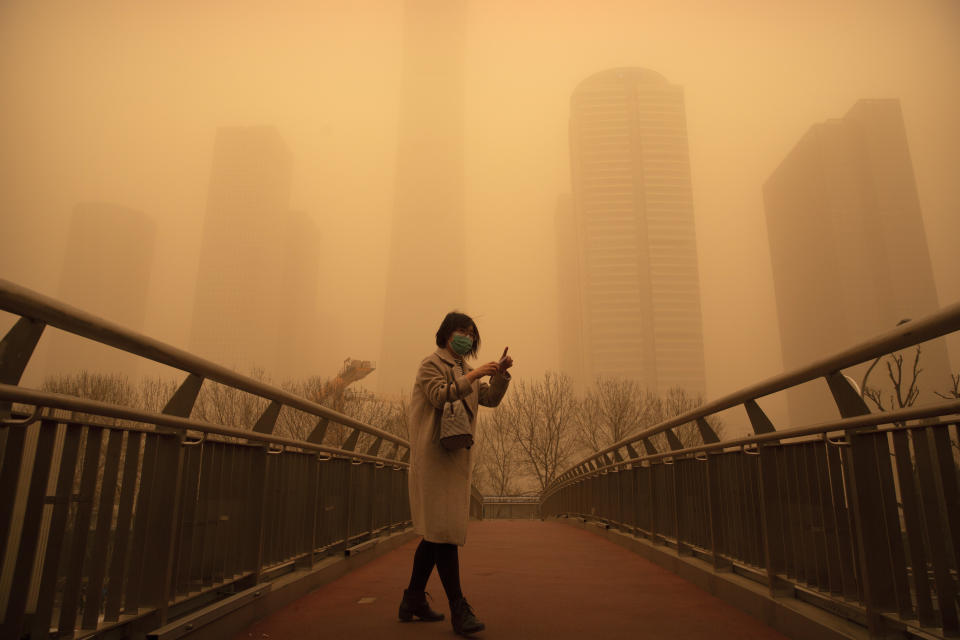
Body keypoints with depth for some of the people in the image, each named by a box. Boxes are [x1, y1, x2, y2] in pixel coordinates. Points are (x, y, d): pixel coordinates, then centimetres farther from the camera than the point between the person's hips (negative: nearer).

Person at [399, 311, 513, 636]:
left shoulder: (465, 370, 22)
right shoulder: (431, 364, 0)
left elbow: (491, 399, 13)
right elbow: (440, 396, -15)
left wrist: (500, 373, -2)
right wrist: (471, 376, -19)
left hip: (457, 456, 8)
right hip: (433, 454, -8)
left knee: (436, 530, 11)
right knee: (442, 528, -10)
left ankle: (413, 600, 22)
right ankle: (458, 609, -8)